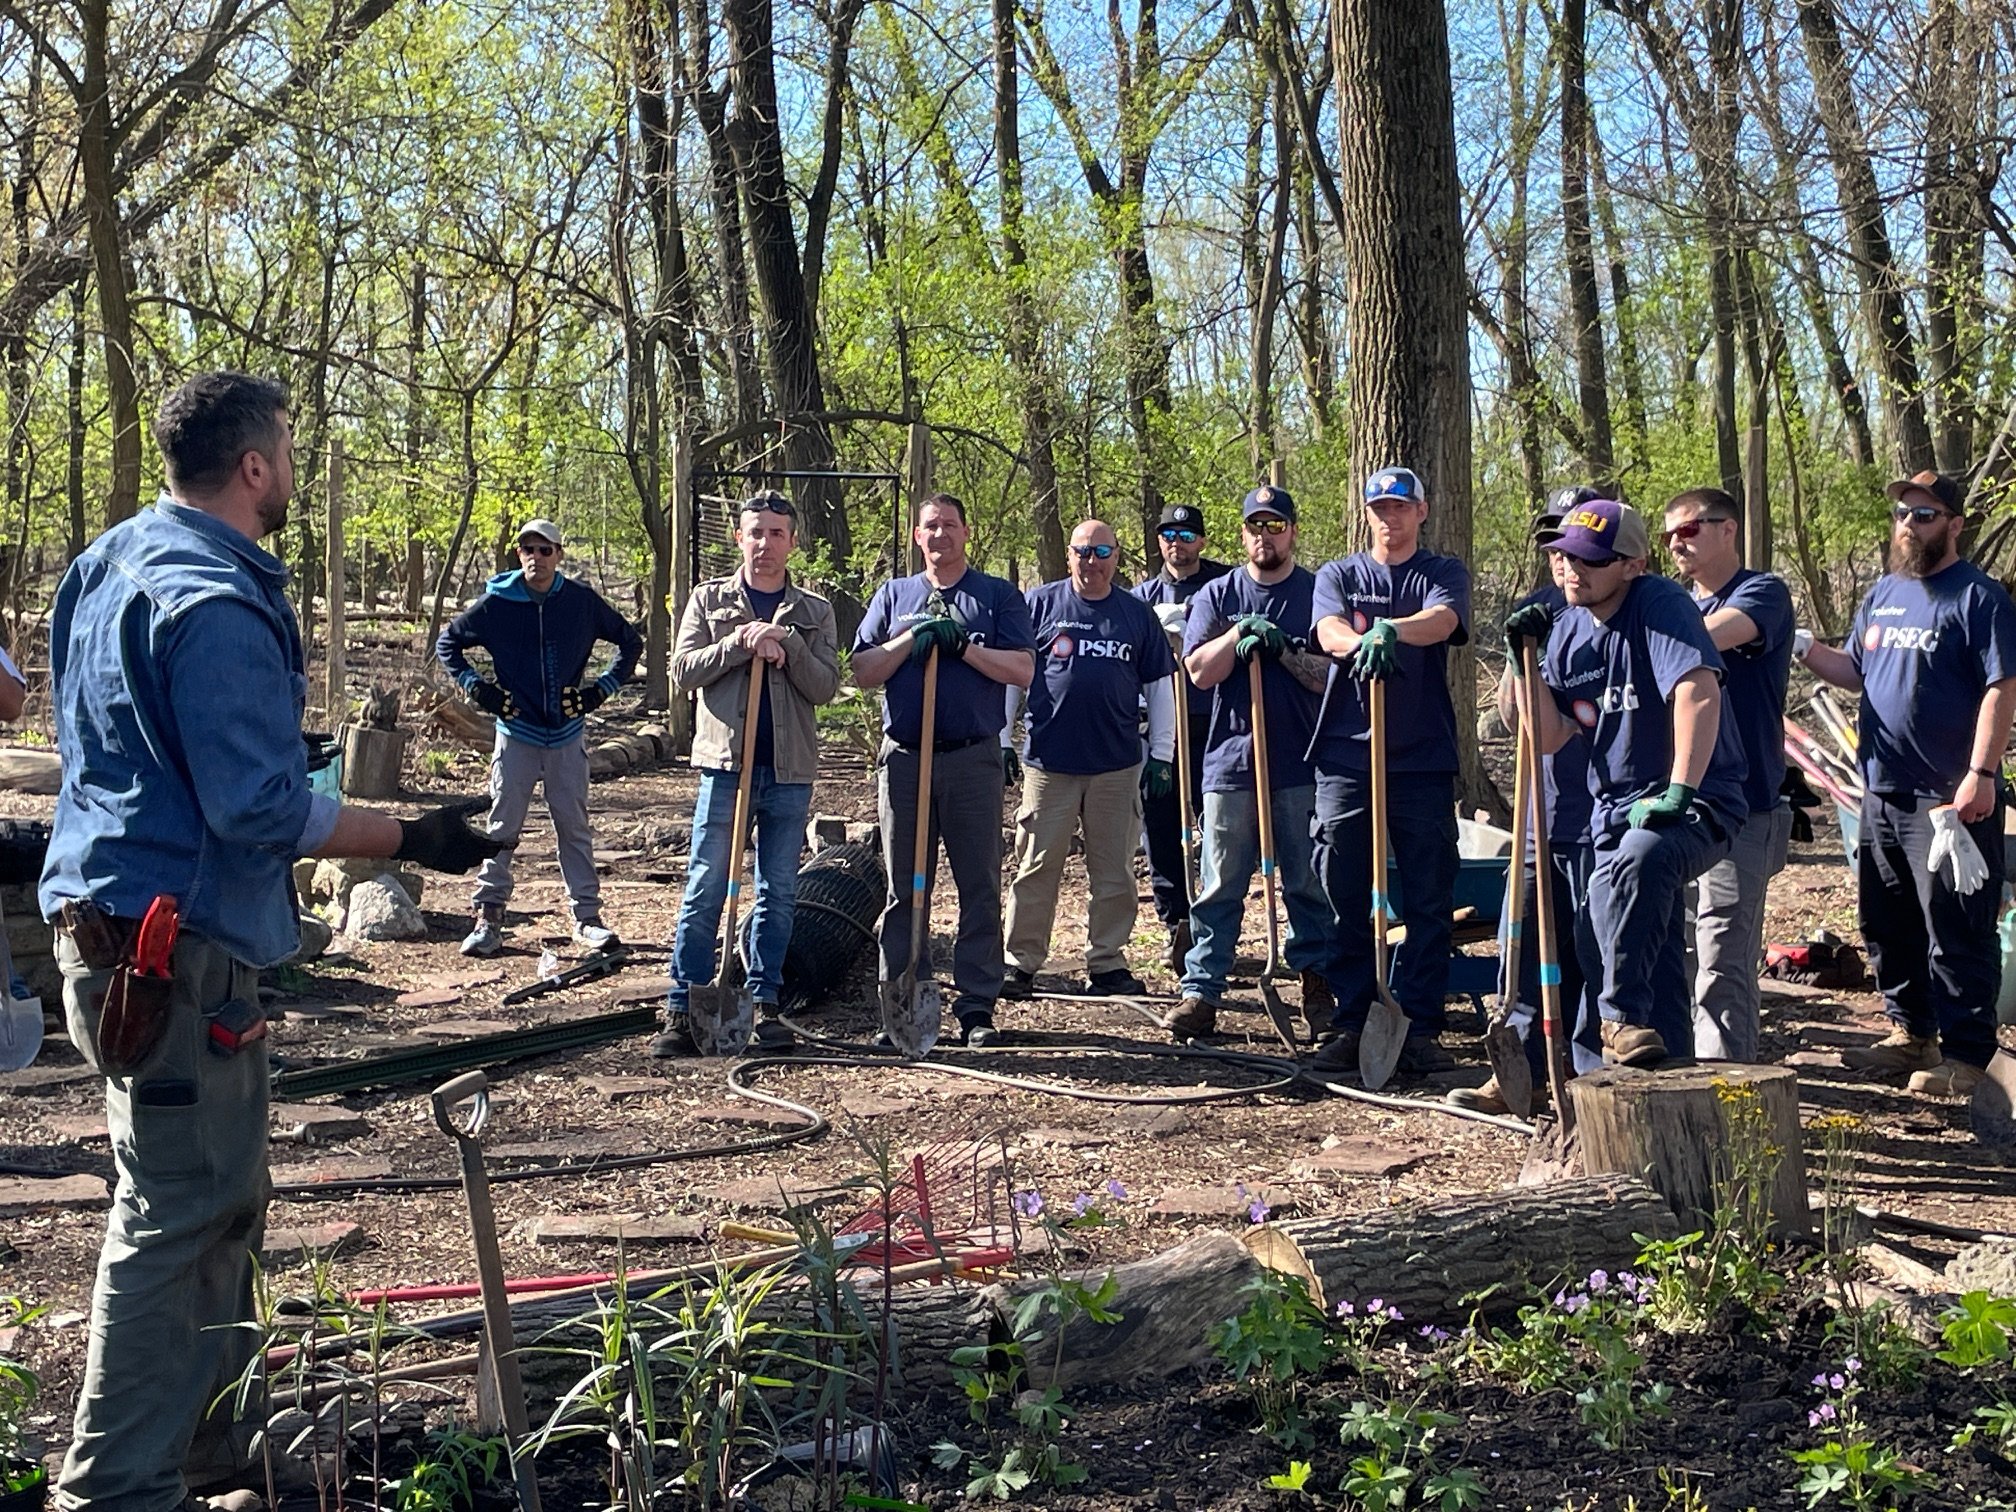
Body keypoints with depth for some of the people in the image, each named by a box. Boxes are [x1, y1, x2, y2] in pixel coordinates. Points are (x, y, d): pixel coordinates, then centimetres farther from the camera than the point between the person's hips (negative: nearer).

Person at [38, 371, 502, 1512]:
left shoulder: (111, 564, 13)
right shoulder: (217, 604, -19)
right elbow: (262, 813, -24)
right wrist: (412, 838, -18)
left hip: (106, 913, 11)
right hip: (180, 941, -11)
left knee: (219, 1202, 19)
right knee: (181, 1217, -3)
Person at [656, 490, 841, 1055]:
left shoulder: (814, 612, 12)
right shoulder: (709, 599, 10)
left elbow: (826, 686, 2)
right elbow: (683, 670, 0)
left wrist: (787, 647, -13)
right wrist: (741, 642, -12)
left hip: (790, 770, 2)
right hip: (725, 762, -2)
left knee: (778, 894, 6)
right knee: (705, 890, -3)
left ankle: (765, 1004, 15)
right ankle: (682, 1009, 1)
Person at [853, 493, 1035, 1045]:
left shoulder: (999, 596, 8)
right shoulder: (893, 595, 15)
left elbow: (1022, 669, -4)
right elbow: (863, 672, 6)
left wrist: (961, 645, -12)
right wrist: (911, 639, -8)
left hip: (975, 759, -2)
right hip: (904, 757, 2)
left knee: (979, 887, 0)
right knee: (904, 889, 5)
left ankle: (976, 1006, 6)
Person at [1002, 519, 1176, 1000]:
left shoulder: (1138, 615, 10)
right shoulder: (1039, 604, 4)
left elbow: (1160, 687, 13)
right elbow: (1010, 674, 6)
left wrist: (1161, 755, 9)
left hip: (1118, 765, 2)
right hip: (1049, 760, -2)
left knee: (1114, 872, 6)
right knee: (1037, 868, 1)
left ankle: (1106, 963, 16)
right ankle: (1020, 963, 8)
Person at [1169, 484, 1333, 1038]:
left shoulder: (1318, 594, 6)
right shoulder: (1217, 595, 10)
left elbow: (1333, 676, -2)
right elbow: (1199, 670, -1)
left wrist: (1284, 649, -13)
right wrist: (1242, 631, -12)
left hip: (1301, 768, -1)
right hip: (1231, 760, 1)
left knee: (1309, 886, 5)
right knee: (1219, 887, 2)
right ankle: (1201, 992, 5)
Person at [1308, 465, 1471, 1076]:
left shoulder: (1444, 574, 10)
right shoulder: (1337, 575, 13)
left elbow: (1442, 621, -14)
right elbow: (1329, 633, -9)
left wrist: (1388, 628, -35)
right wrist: (1366, 643, -33)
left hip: (1423, 760, -1)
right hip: (1346, 757, 1)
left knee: (1430, 901, 0)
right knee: (1347, 900, 3)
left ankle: (1420, 1028, 7)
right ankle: (1350, 1025, 11)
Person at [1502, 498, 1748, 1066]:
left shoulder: (1661, 605, -12)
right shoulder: (1566, 630, 9)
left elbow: (1698, 692, -26)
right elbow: (1547, 738, 7)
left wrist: (1678, 792, -32)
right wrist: (1524, 660, -5)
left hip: (1696, 802, -7)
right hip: (1616, 808, 7)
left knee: (1638, 857, -38)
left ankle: (1622, 1015, -27)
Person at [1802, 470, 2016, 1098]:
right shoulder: (1884, 593, 14)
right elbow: (1855, 671, 21)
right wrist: (1804, 650, 2)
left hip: (1950, 798, -8)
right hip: (1883, 791, 8)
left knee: (1955, 932, -3)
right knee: (1886, 923, 15)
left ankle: (1964, 1052, 5)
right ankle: (1910, 1033, 29)